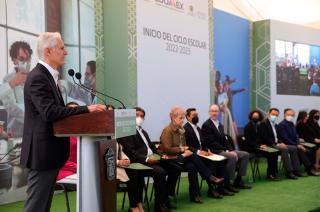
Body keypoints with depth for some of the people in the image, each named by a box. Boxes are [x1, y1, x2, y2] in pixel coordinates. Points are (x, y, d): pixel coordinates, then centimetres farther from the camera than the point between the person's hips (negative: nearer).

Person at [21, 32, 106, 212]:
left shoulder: (48, 75, 15)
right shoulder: (38, 77, -17)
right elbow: (50, 112, -27)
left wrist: (80, 112, 9)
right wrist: (86, 109, -26)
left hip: (49, 151, 10)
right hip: (43, 152, -10)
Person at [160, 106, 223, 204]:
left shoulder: (181, 130, 13)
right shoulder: (167, 130, -11)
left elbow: (184, 146, 15)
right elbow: (167, 149, -18)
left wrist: (186, 151, -8)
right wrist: (182, 149, -15)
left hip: (181, 156, 7)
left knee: (191, 166, -26)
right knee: (193, 157, -28)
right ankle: (210, 178, -19)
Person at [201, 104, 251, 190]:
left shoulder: (220, 125, 19)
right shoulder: (206, 125, -9)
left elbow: (225, 140, 16)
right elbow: (211, 142, -16)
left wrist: (231, 150, -3)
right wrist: (227, 151, -19)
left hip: (224, 150, 9)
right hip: (214, 151, -9)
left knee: (245, 154, 0)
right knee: (232, 157, -33)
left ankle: (238, 181, 2)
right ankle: (227, 183, -21)